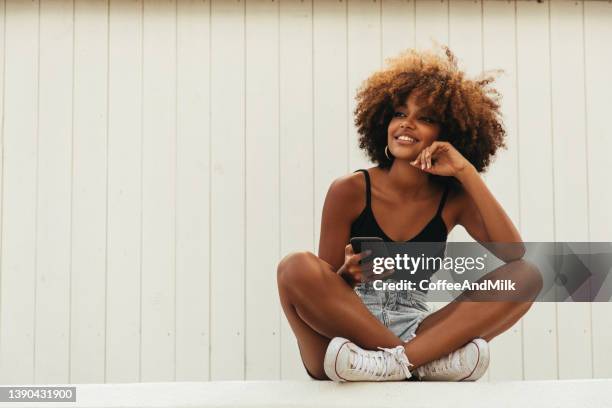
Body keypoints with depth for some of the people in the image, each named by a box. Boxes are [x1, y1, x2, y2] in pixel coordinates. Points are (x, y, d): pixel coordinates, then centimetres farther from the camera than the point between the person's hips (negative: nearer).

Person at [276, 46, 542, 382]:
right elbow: (322, 289, 0)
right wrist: (349, 274, -24)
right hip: (344, 330, -2)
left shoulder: (453, 200, 7)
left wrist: (467, 173, -12)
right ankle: (426, 362, -25)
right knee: (297, 268, -31)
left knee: (527, 275, -13)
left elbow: (514, 253, -10)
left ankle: (396, 360, -32)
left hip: (412, 333, 3)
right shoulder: (350, 191, -1)